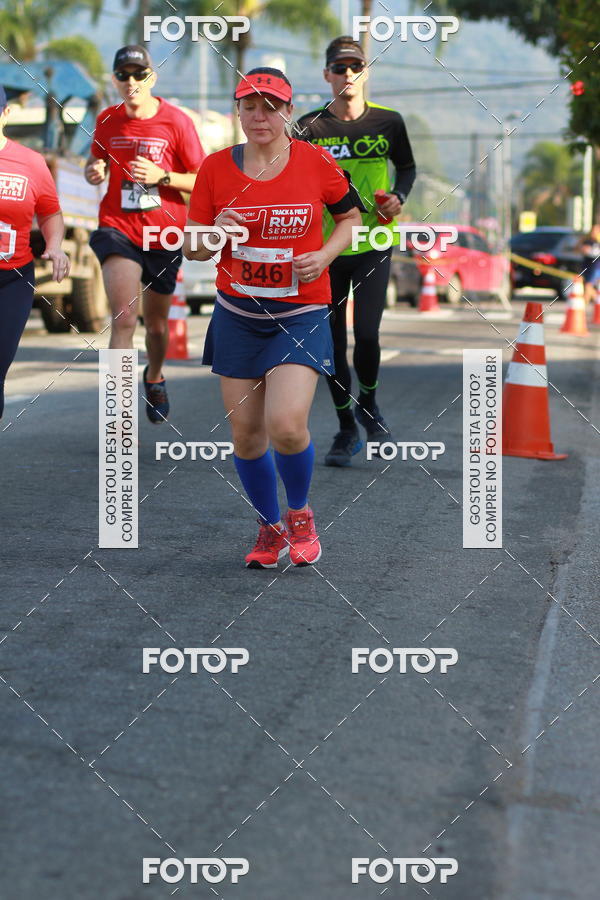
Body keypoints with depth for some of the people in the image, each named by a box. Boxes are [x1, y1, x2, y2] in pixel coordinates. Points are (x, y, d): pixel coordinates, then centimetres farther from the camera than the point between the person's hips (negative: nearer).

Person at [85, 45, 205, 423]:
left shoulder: (177, 122, -7)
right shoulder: (107, 121, 1)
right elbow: (96, 162, 18)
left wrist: (162, 176, -20)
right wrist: (94, 171, -6)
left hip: (165, 235, 0)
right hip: (118, 229, 0)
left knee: (156, 323, 16)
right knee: (124, 318, -18)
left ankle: (155, 377, 49)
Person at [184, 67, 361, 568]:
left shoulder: (316, 162, -5)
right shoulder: (216, 168, 0)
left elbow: (351, 215, 12)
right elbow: (193, 250, 6)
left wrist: (325, 255, -7)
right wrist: (215, 234, -16)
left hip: (301, 314, -3)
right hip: (237, 315, 3)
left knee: (286, 425, -19)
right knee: (245, 431, 5)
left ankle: (300, 513, 12)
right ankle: (269, 527, 29)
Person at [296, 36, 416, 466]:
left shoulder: (388, 122, -1)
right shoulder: (310, 128, -4)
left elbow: (407, 167, 15)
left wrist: (398, 197, -4)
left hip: (373, 244, -1)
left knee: (367, 334, -13)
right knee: (333, 341, 5)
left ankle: (368, 404, 18)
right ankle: (347, 427, 22)